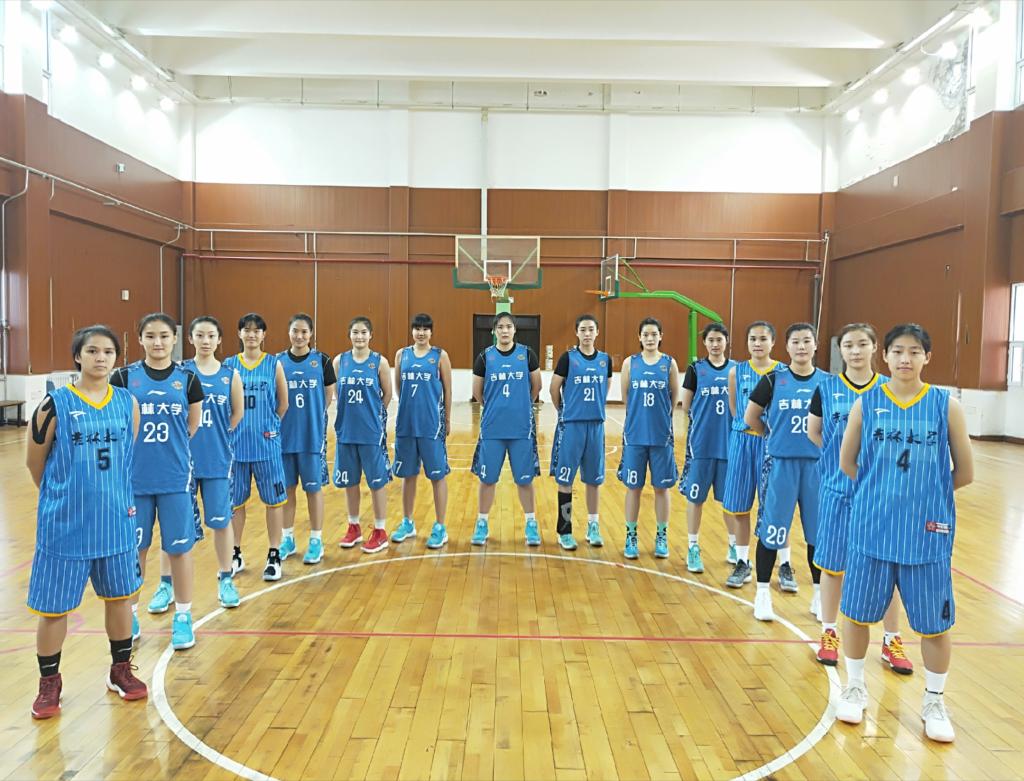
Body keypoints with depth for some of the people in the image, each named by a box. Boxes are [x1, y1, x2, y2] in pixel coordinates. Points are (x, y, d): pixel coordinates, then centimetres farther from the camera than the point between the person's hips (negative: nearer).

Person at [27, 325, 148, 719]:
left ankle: (121, 670, 33)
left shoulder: (128, 403, 0)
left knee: (120, 595, 15)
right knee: (53, 606, 8)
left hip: (116, 520, 3)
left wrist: (118, 496, 11)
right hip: (65, 523, -3)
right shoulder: (55, 404, -10)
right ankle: (49, 683, 29)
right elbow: (35, 463, 0)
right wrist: (64, 496, 10)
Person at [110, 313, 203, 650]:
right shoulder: (124, 377, -1)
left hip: (175, 477, 0)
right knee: (133, 548, 11)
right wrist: (141, 449, 0)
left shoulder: (187, 379, 1)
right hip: (134, 477, 0)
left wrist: (171, 448, 2)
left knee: (179, 546, 6)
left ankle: (183, 617, 21)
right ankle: (130, 615, 29)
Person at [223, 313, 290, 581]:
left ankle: (274, 556, 16)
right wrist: (235, 427, 0)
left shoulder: (274, 364, -1)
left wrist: (270, 426, 3)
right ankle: (236, 555, 26)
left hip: (266, 443, -2)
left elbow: (283, 403, 4)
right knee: (235, 500, 11)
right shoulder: (229, 364, 3)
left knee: (273, 499, 4)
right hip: (236, 442, 2)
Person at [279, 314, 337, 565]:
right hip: (285, 434, 2)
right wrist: (287, 418, -2)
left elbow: (329, 395, 2)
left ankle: (316, 540, 16)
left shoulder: (321, 360, -2)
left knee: (313, 487, 5)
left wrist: (314, 416, -1)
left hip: (313, 434, -2)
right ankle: (287, 538, 25)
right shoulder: (278, 361, 3)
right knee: (287, 487, 11)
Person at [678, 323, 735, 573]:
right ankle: (693, 548, 16)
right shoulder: (695, 369, 0)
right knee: (695, 497, 4)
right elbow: (686, 407, 1)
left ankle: (735, 546, 26)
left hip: (730, 442, 2)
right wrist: (706, 414, -5)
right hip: (701, 442, -2)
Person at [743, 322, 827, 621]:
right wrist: (777, 436, 6)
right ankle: (762, 593, 18)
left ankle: (819, 595, 27)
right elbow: (750, 418, 3)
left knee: (819, 531, 10)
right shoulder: (773, 379, -3)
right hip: (780, 464, -2)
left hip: (817, 465, 2)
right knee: (770, 529, 3)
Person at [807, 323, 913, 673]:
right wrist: (840, 455, 0)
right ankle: (829, 633, 25)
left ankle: (892, 640, 23)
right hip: (838, 488, 0)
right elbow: (813, 433, 10)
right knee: (832, 564, 9)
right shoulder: (826, 388, -1)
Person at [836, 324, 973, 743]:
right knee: (857, 612, 11)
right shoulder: (866, 403, -1)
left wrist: (925, 490, 7)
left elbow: (964, 472, 2)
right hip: (872, 526, 1)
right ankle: (855, 688, 33)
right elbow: (847, 463, 7)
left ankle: (934, 702, 33)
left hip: (927, 530, 0)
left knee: (934, 623, 10)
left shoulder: (946, 406, -3)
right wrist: (881, 490, 5)